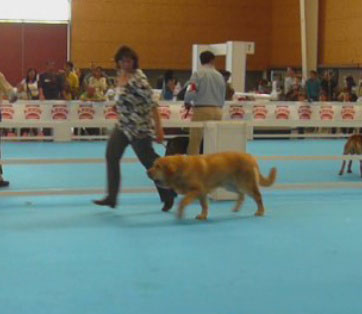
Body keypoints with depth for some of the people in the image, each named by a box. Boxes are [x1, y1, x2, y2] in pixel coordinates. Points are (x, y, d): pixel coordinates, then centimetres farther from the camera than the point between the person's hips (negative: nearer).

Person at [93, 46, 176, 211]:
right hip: (123, 124, 9)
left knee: (149, 161, 2)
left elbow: (152, 103, -22)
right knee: (111, 156, 1)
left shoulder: (138, 79, -20)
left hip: (139, 126, -9)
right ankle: (111, 197, 7)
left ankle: (168, 196, 18)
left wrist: (158, 128, -25)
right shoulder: (121, 74, 6)